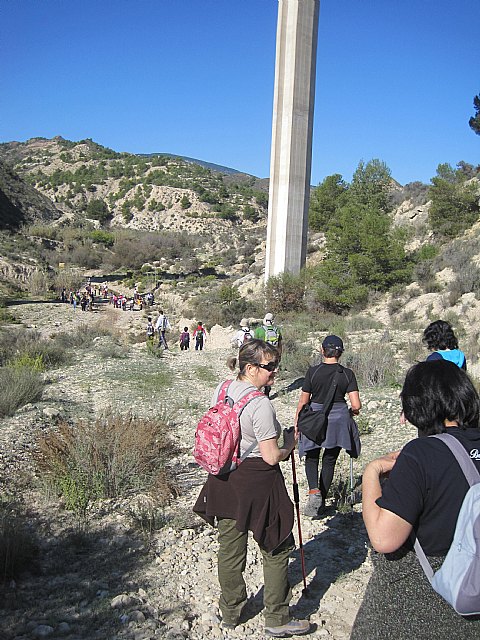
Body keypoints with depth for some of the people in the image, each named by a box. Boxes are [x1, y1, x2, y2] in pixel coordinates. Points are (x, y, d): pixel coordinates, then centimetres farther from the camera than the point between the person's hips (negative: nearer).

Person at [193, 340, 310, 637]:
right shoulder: (260, 404, -24)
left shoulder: (221, 390, 0)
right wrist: (290, 444, -2)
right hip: (256, 482, -7)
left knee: (230, 547, 20)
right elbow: (271, 457, -20)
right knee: (277, 549, 12)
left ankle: (230, 613, 38)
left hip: (224, 479, 8)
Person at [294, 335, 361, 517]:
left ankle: (314, 491, -8)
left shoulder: (313, 372, -10)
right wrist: (352, 411, 12)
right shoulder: (347, 374, -7)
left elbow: (303, 401, -6)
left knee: (311, 458, 17)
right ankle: (321, 501, 22)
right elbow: (356, 405, -11)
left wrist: (297, 422, 7)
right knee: (329, 460, 17)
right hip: (339, 420, 1)